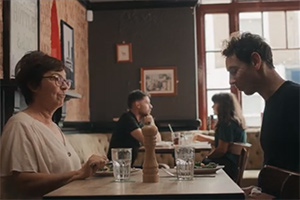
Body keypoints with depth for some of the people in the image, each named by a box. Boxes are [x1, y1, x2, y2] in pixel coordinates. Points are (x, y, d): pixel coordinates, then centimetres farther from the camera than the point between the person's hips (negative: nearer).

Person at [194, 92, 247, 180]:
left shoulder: (227, 123, -18)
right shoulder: (236, 120, 13)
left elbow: (222, 149, -20)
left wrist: (207, 158, -4)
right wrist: (205, 138, 32)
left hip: (228, 165, -10)